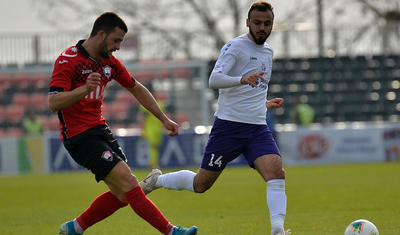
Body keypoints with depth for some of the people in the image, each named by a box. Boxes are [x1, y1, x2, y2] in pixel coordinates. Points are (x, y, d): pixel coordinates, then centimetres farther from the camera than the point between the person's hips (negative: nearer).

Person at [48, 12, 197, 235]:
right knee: (128, 182, -18)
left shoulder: (109, 62, 9)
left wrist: (164, 118, 19)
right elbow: (53, 103, -24)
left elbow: (137, 89, 23)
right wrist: (84, 89, -40)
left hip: (101, 130, 9)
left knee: (121, 195, 2)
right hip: (78, 136, -9)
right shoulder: (68, 60, -15)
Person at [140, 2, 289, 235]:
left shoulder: (268, 51, 17)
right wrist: (242, 80, -39)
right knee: (201, 184, 3)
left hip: (258, 128, 6)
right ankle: (156, 180, 29)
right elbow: (214, 80, -24)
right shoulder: (235, 46, -8)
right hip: (228, 125, -6)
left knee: (277, 173, -20)